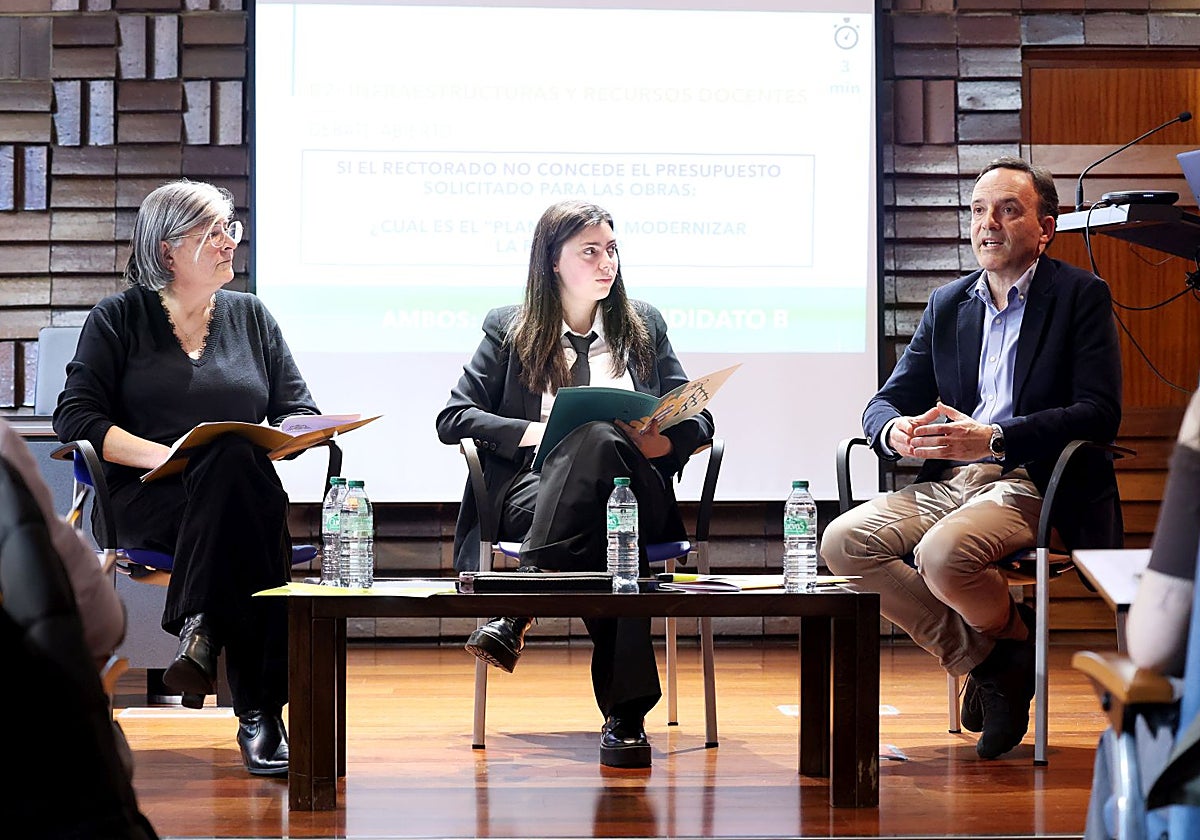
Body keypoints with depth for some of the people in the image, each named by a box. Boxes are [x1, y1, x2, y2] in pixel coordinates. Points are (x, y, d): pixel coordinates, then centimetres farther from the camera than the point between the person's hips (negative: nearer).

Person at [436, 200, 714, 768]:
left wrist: (661, 442, -8)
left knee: (598, 439, -39)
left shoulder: (643, 325, 22)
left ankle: (518, 611, -48)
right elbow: (452, 418, 8)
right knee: (600, 533, -40)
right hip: (532, 488, -1)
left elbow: (698, 419, 18)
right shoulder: (509, 329, 16)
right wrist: (535, 433, -10)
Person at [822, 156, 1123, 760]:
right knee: (843, 542, -19)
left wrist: (994, 439, -23)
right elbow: (886, 399, 17)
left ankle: (1016, 639, -1)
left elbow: (1099, 414, -10)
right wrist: (895, 430, -11)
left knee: (943, 553, -35)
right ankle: (983, 659, -8)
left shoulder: (1081, 296, 2)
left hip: (1031, 484, -6)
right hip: (948, 481, 6)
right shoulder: (947, 304, 19)